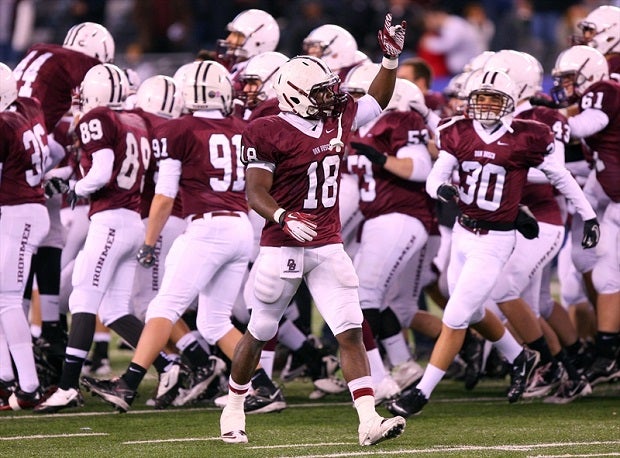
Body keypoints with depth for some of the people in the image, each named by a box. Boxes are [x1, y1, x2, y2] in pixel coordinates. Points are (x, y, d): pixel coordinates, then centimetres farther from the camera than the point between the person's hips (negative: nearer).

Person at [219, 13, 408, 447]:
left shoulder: (338, 118, 7)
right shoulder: (269, 133, -13)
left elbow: (377, 101, 23)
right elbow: (256, 192, -15)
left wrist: (391, 58, 9)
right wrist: (284, 218, -33)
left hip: (328, 246, 5)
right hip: (283, 246, -5)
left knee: (352, 332, -7)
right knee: (260, 333, 10)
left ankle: (369, 421, -14)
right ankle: (233, 410, 30)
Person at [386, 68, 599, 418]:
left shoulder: (525, 139, -10)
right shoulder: (459, 134, 1)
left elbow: (561, 177, 2)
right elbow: (434, 178, -3)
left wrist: (589, 216, 8)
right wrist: (441, 189, -27)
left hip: (495, 241, -6)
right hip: (463, 233, 6)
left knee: (455, 318, -7)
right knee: (474, 314, 21)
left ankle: (422, 393, 1)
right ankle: (521, 359, 46)